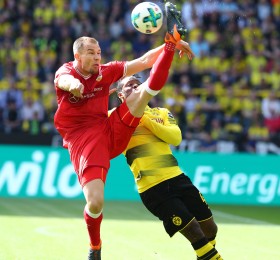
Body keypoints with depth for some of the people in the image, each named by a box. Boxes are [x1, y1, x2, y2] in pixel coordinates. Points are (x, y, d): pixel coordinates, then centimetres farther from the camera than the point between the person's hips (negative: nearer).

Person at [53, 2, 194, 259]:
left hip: (111, 133, 4)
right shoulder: (65, 72, -5)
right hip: (82, 142, -4)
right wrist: (73, 84, -55)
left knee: (147, 90, -4)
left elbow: (143, 61, 6)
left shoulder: (105, 71, 6)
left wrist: (169, 46, -7)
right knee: (95, 202, -18)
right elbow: (65, 79, -31)